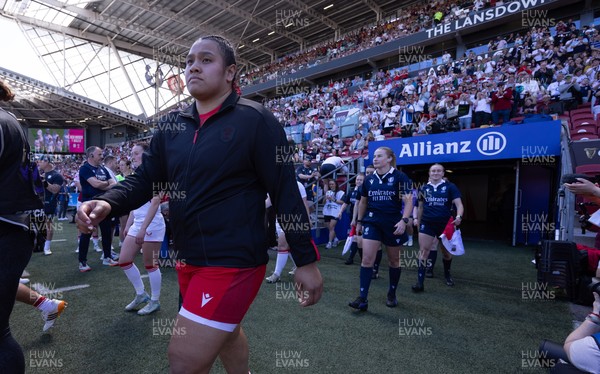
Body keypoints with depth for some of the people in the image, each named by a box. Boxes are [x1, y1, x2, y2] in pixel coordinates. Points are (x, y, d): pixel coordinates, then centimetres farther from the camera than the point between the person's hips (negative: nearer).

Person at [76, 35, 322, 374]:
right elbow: (146, 178, 8)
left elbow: (286, 192, -14)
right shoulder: (172, 127, 6)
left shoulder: (256, 120, -12)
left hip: (235, 259, -7)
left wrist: (307, 260, -12)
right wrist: (108, 203, -13)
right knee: (225, 332, 27)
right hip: (188, 258, 7)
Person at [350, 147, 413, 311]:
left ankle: (392, 294, 32)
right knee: (367, 259, -7)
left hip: (393, 224, -2)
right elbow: (363, 202, 16)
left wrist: (404, 220, -24)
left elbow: (408, 201, -11)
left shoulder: (399, 177, -7)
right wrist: (359, 221, 17)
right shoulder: (369, 179, 5)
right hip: (372, 222, 3)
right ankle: (363, 298, -2)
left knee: (394, 261, 12)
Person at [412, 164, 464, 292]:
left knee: (447, 252, 16)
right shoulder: (424, 188, 5)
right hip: (427, 224, 1)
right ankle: (420, 282, -5)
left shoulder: (450, 187, -3)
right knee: (423, 251, -7)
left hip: (445, 224, -1)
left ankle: (447, 274, 44)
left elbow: (459, 204, -10)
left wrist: (458, 217, -29)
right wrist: (418, 221, 15)